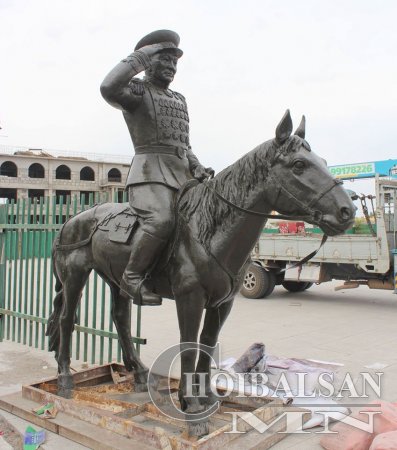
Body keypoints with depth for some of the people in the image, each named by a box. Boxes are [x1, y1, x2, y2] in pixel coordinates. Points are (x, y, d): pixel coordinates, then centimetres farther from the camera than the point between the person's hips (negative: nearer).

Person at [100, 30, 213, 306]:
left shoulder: (179, 99, 28)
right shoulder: (137, 89, 6)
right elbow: (109, 88, -19)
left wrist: (198, 168, 10)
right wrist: (140, 56, -8)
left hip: (183, 174, 8)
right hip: (150, 170, -8)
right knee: (161, 220, -32)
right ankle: (133, 278, -16)